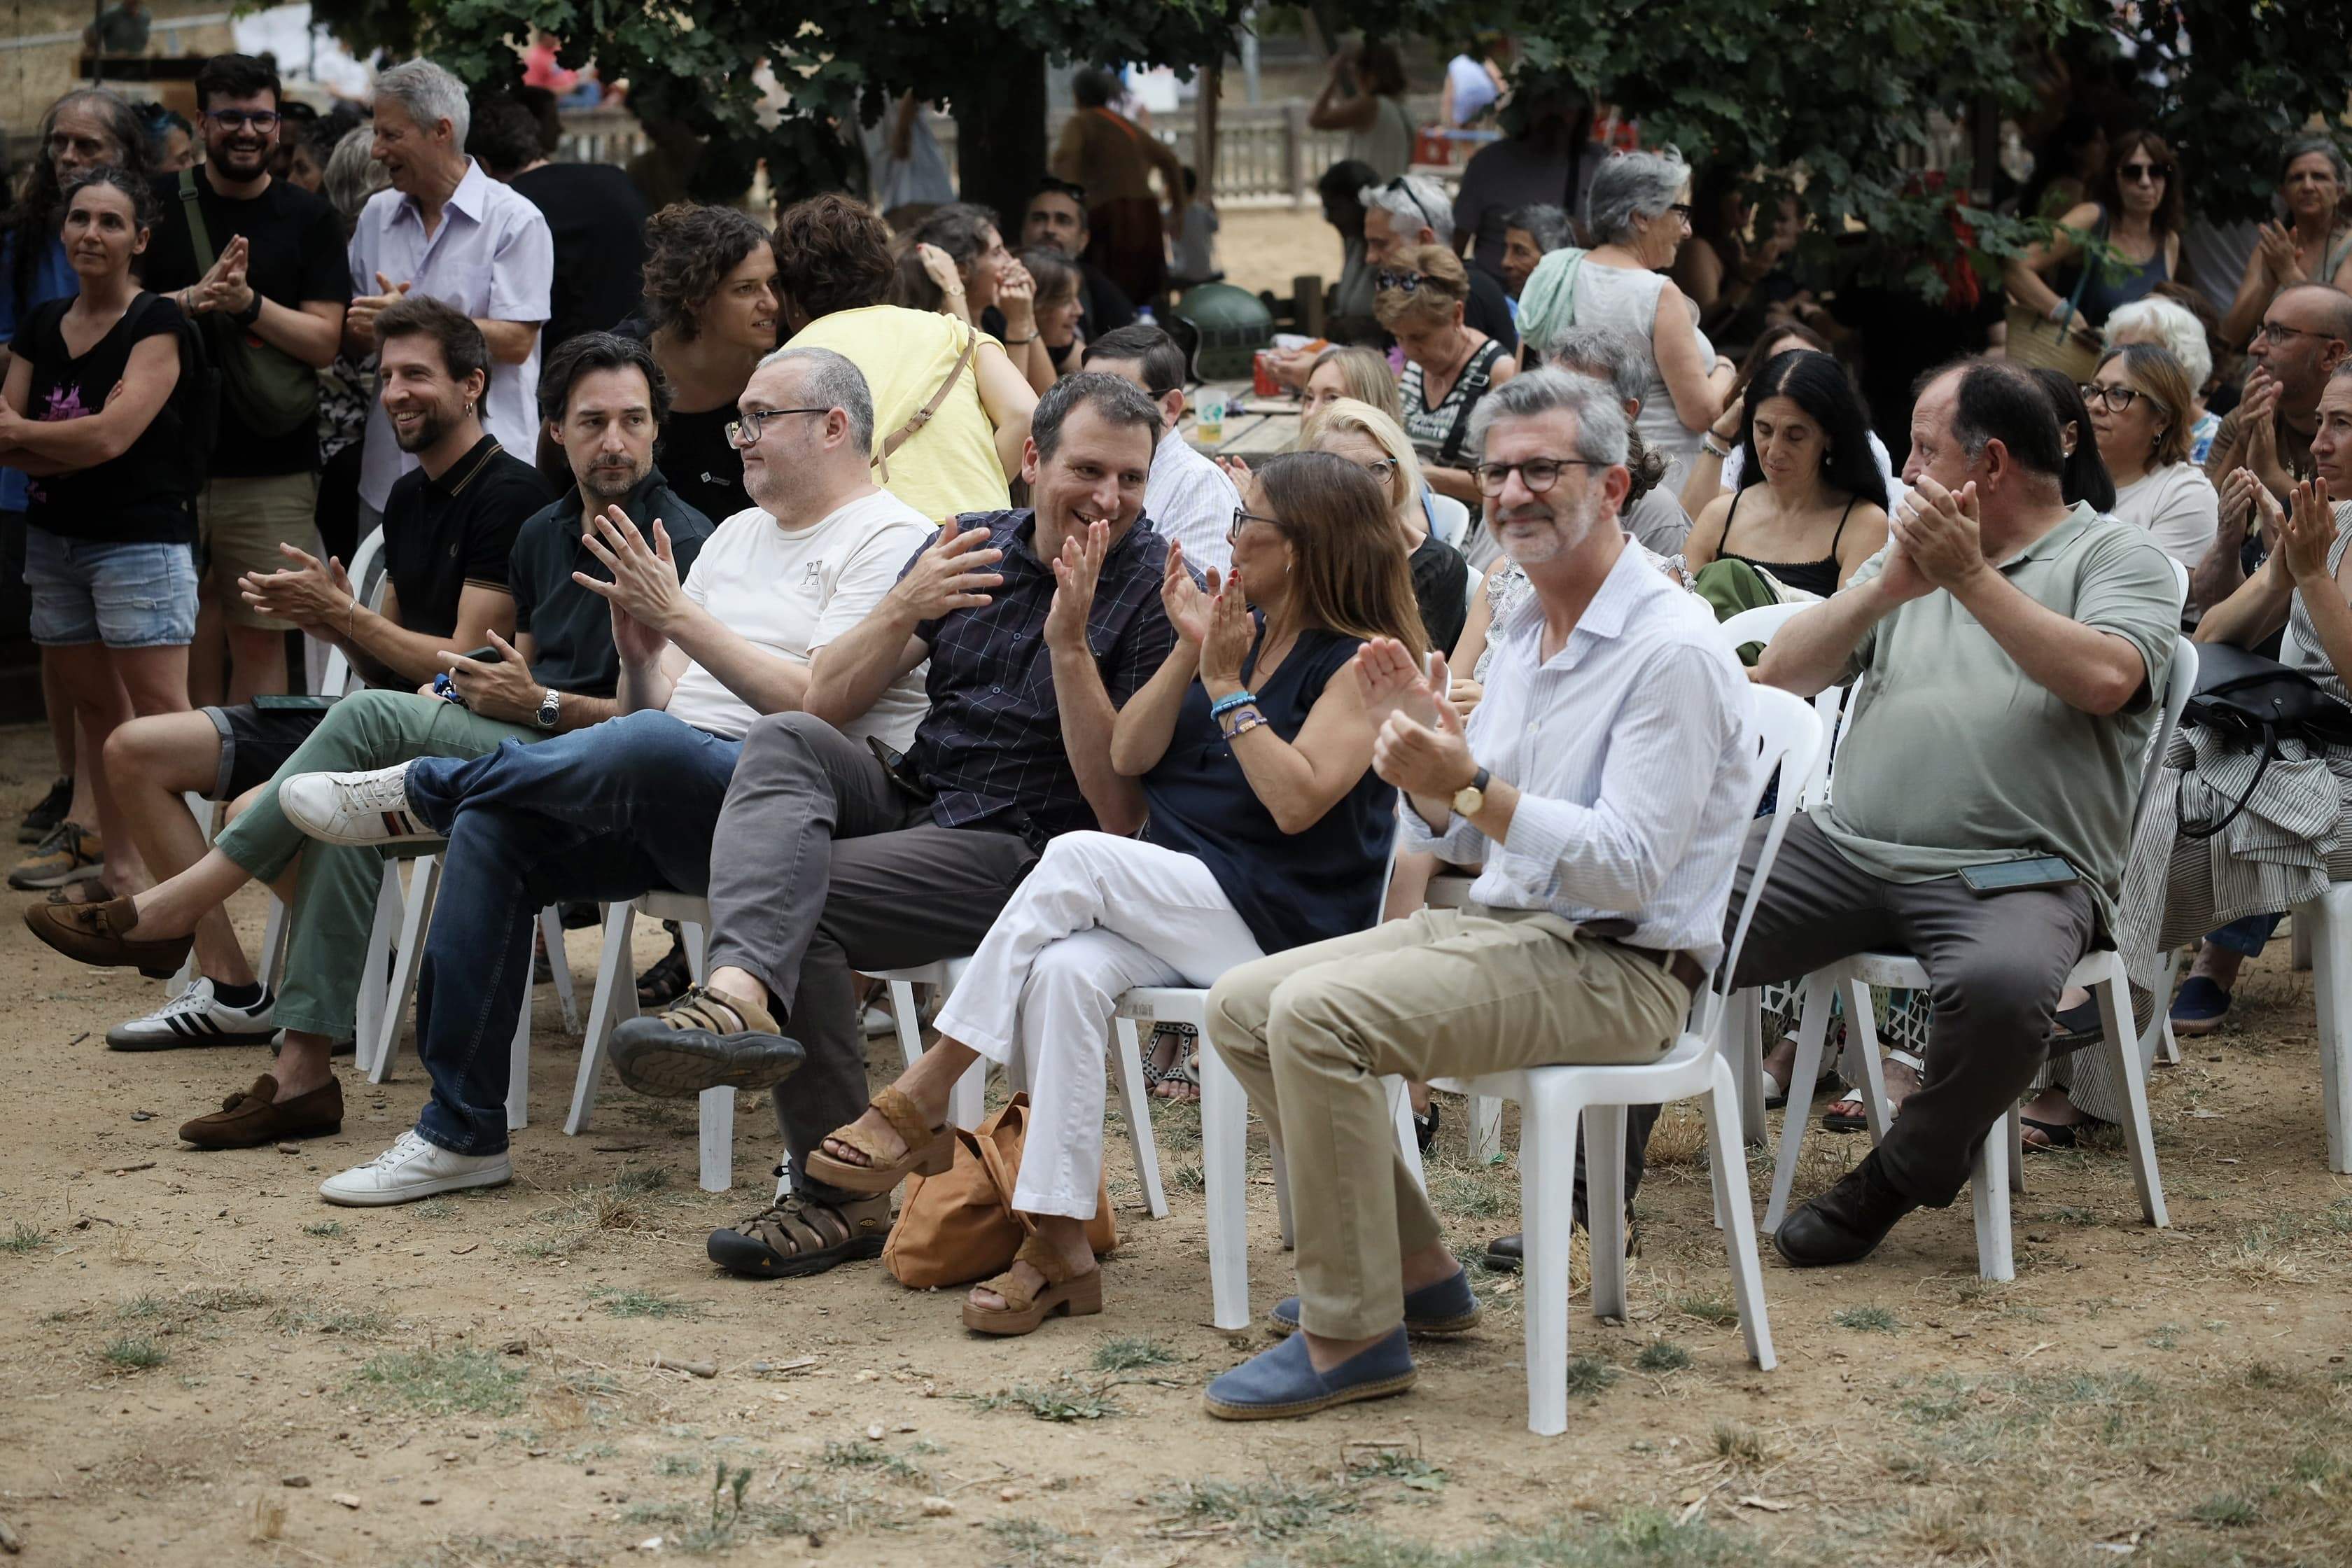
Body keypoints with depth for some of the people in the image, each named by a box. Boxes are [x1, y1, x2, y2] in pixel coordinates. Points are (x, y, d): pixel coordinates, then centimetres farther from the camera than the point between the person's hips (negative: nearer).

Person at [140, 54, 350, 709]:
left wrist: (250, 303, -17)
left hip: (273, 467, 0)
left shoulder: (308, 220, 6)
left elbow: (324, 341, -1)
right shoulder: (159, 206, 7)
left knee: (262, 634, 0)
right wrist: (194, 298, -15)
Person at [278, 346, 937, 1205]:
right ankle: (460, 1133, -11)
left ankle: (423, 790, -12)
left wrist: (683, 617, -14)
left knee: (649, 749, -38)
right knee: (492, 830, -16)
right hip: (673, 810, 8)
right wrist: (639, 653, -5)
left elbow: (820, 708, -15)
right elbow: (659, 701, 18)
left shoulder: (891, 542, -1)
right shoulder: (739, 535, 25)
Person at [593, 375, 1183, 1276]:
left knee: (799, 898, -25)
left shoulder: (1154, 589, -7)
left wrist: (1070, 644, -22)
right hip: (910, 798, 6)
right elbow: (827, 696, 6)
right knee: (784, 743, -24)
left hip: (1024, 852, -6)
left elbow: (1121, 814, -14)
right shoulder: (974, 547, 11)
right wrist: (904, 610, -13)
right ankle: (745, 992, -46)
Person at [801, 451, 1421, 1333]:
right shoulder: (1239, 628, 17)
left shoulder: (1360, 661, -4)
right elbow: (1127, 757, 11)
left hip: (1284, 921, -6)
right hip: (1171, 915, 6)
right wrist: (1188, 654, -1)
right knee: (1067, 971, -29)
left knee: (1076, 859, -28)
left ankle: (921, 1097, -23)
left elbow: (1298, 802, -17)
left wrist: (1227, 685, -15)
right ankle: (1059, 1245, -33)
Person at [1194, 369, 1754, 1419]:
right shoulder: (1524, 633, 13)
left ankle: (1354, 1332, -17)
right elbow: (1460, 840, 18)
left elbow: (1630, 869, -22)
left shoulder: (1672, 651, -15)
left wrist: (1469, 786, -27)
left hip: (1616, 967, -9)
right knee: (1243, 1005, 1)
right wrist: (1418, 747, -2)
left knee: (1317, 1014, -26)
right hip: (1502, 926, 10)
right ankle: (1414, 1269, 8)